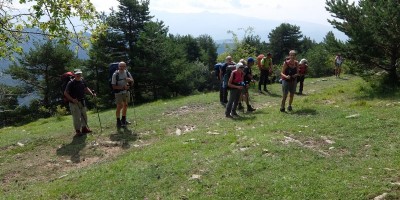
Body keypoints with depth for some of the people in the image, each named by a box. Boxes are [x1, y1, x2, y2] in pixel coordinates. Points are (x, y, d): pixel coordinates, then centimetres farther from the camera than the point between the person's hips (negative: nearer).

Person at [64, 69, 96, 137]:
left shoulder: (82, 81, 2)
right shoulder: (71, 83, -16)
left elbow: (86, 88, 15)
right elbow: (65, 93, -15)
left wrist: (92, 93, -2)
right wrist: (72, 99, -24)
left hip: (82, 101, 7)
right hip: (74, 103, -7)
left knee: (84, 115, 17)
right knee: (77, 117, -3)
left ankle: (84, 128, 33)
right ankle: (78, 131, 9)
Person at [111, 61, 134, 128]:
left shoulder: (127, 73, 1)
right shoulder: (115, 74, -12)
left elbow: (132, 81, 6)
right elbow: (114, 86, -13)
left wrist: (129, 80, -17)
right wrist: (122, 87, -23)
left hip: (126, 92, 5)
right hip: (118, 92, -5)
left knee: (125, 106, 14)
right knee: (119, 107, -6)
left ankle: (123, 120, 31)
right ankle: (118, 122, 5)